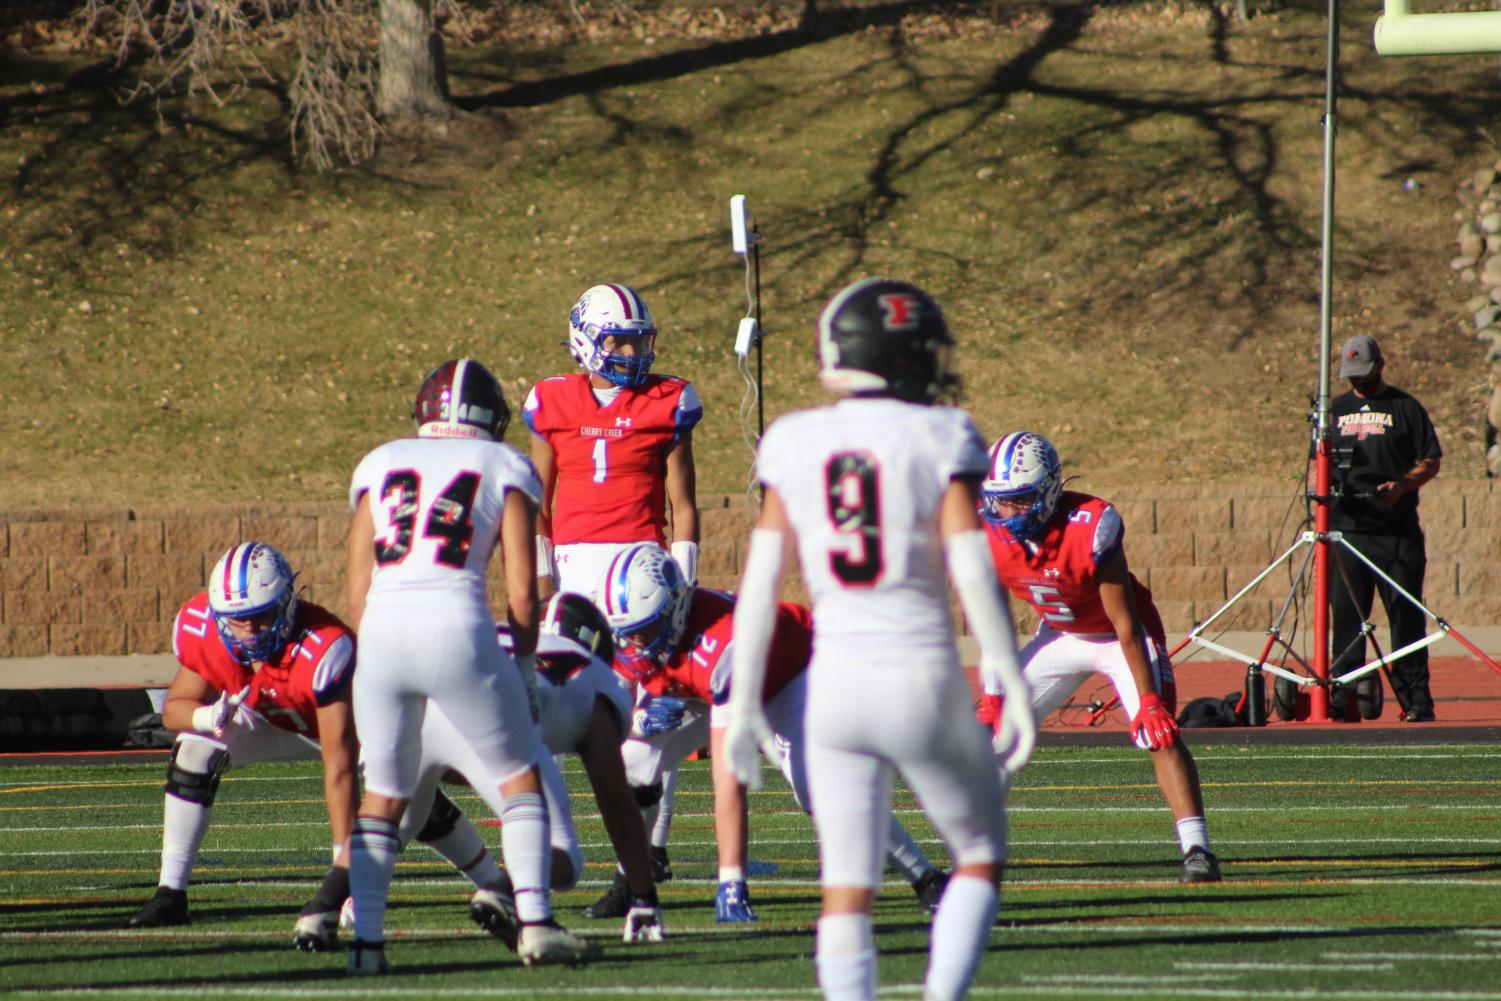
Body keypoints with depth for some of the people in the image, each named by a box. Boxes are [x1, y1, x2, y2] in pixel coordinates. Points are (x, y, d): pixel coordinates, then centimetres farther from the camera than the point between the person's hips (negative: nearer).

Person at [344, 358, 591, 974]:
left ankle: (366, 939, 8)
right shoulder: (505, 468, 14)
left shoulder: (380, 467, 21)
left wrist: (381, 661, 27)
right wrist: (523, 668, 18)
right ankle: (534, 922, 0)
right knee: (519, 778, 12)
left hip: (382, 628, 3)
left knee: (382, 794, 16)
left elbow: (358, 591, 17)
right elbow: (522, 590, 7)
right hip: (457, 626, -3)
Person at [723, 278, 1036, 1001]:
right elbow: (972, 570, -13)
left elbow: (760, 581, 1)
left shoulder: (796, 446, 3)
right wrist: (1013, 687, -9)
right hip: (923, 678, -3)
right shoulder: (940, 440, -6)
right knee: (980, 858, 15)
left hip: (836, 680, 3)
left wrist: (744, 704, 6)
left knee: (847, 888, 7)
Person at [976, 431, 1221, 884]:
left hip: (1119, 636, -5)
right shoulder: (988, 533, -20)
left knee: (1160, 733, -20)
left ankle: (1197, 850, -20)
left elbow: (1125, 623, -28)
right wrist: (993, 694, -5)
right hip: (1059, 637, 5)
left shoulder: (1090, 528, -35)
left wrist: (1148, 699, -28)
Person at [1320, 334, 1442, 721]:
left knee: (1406, 616, -5)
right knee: (1345, 616, 0)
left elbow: (1431, 462, 3)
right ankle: (1344, 698, 2)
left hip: (1397, 532, -3)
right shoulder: (1335, 410, 18)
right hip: (1346, 527, 3)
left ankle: (1416, 700, -4)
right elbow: (1318, 461, 22)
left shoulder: (1405, 408, 6)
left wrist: (1401, 486, -15)